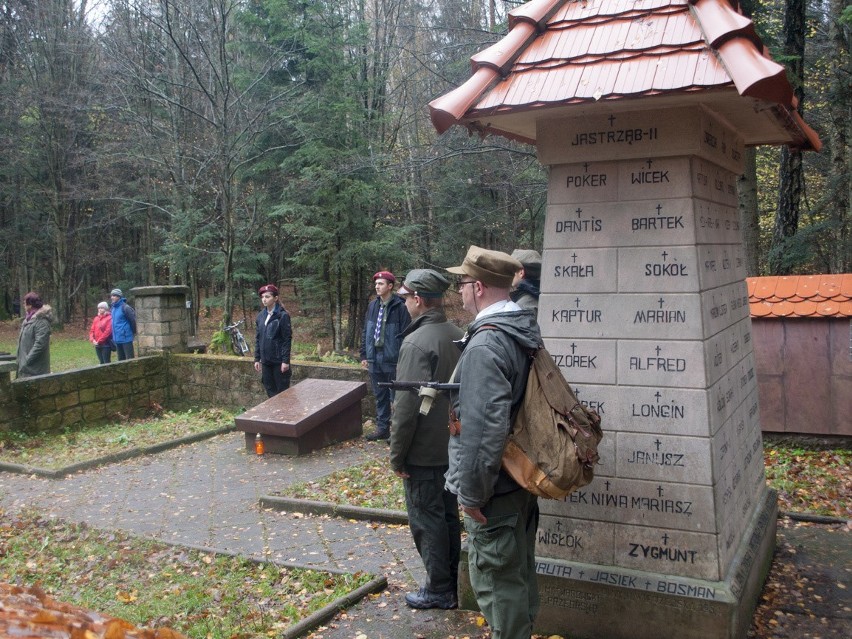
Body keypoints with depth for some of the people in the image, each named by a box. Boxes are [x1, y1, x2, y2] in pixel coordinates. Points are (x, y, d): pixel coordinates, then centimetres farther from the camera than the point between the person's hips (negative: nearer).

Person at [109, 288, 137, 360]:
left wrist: (134, 332, -1)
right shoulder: (112, 308, 10)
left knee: (129, 358, -5)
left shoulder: (125, 307, -15)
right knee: (121, 359, 15)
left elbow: (133, 320, -11)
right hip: (117, 339, 8)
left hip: (126, 338, -8)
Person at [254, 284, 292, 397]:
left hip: (279, 361, -6)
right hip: (265, 361, 6)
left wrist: (286, 360, -14)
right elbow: (258, 339, 13)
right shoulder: (261, 316, 8)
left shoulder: (283, 316, -10)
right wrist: (257, 359, 9)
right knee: (270, 391, 11)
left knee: (282, 391, 2)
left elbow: (287, 339, -11)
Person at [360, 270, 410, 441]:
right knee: (380, 397, 15)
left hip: (392, 360, -6)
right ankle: (382, 428, 25)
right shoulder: (372, 306, 8)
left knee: (396, 397, 3)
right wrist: (364, 355, 12)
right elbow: (366, 332, 14)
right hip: (375, 359, 6)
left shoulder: (400, 307, -11)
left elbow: (405, 335, -13)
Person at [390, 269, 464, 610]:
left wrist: (396, 455, -13)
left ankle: (439, 590, 14)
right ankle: (451, 585, 30)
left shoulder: (416, 342, -21)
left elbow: (407, 407, -22)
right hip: (453, 448, 8)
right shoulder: (459, 336, 4)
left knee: (426, 520, 5)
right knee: (448, 516, 18)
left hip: (423, 453, -8)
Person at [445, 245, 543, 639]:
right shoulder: (525, 331, 6)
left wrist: (472, 491, -20)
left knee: (496, 579, 3)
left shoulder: (485, 343, -24)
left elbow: (484, 426, -28)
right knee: (519, 570, 22)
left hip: (495, 486, -10)